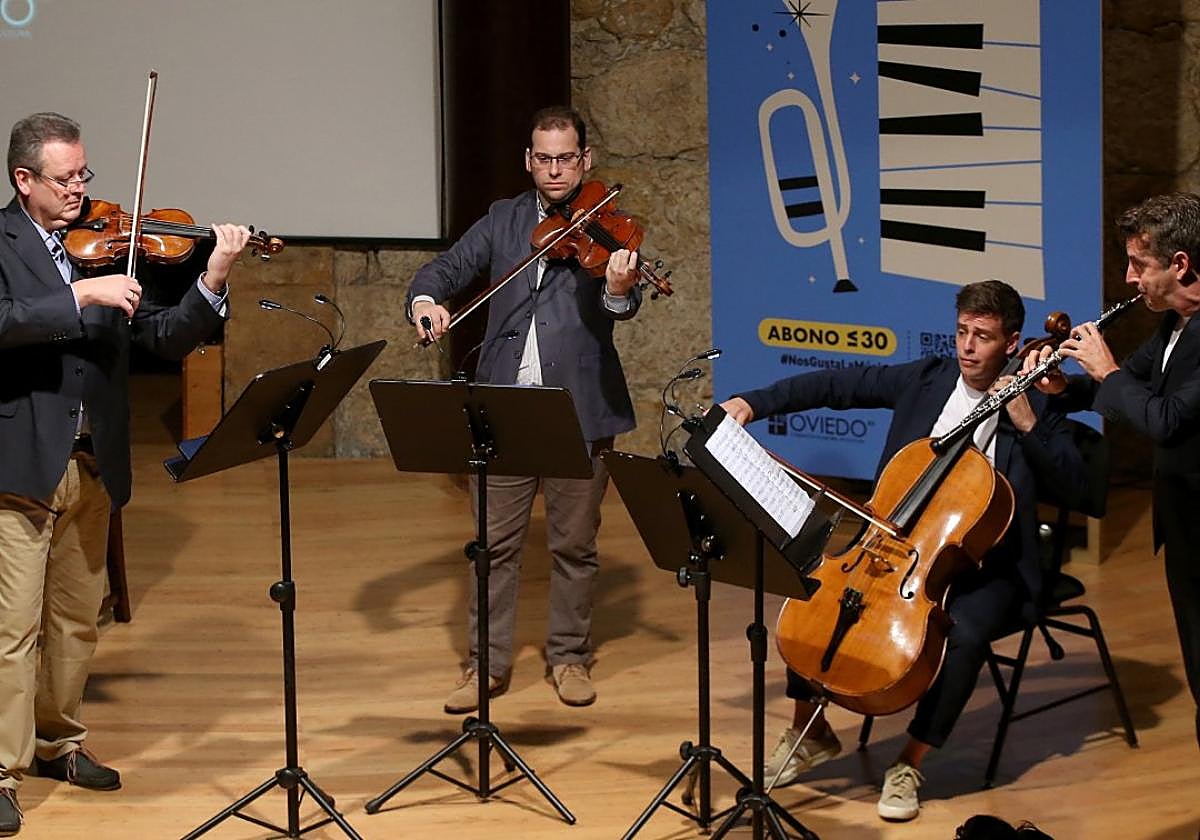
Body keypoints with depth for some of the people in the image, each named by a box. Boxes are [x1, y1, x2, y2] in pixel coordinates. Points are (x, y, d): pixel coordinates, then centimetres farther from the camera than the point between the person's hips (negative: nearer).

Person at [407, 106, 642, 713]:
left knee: (574, 544, 8)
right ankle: (488, 664, 15)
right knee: (495, 542, 5)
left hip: (579, 409, -2)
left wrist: (619, 291, -38)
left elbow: (624, 305, -13)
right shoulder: (503, 220, 11)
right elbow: (447, 268, 7)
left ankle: (569, 657, 23)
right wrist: (425, 299, -17)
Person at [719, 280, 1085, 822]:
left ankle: (909, 763, -15)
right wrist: (756, 402, -3)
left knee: (965, 634, -34)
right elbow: (837, 386, 6)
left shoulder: (1033, 407, -4)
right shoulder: (923, 379, 4)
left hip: (983, 567, -4)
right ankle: (810, 734, 9)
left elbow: (1073, 478, -12)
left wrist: (1027, 424, -23)